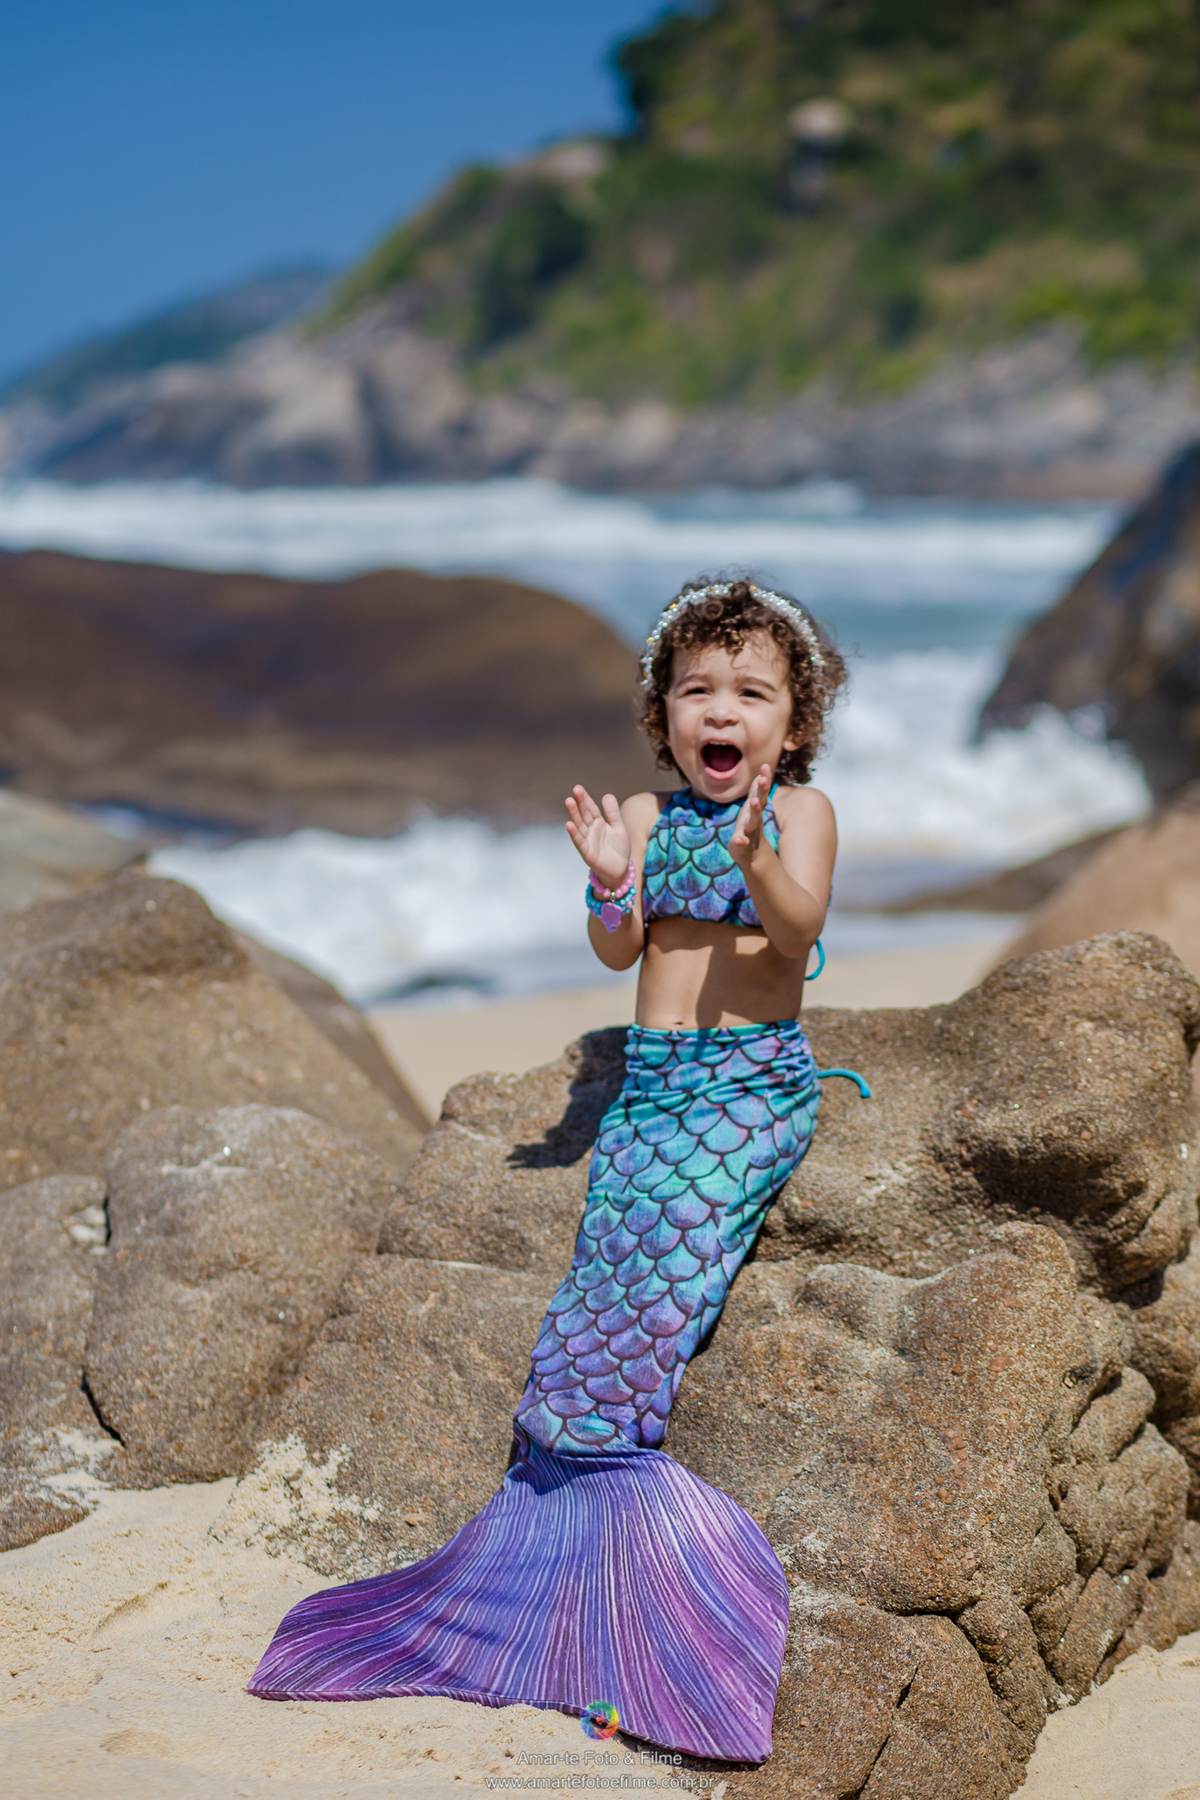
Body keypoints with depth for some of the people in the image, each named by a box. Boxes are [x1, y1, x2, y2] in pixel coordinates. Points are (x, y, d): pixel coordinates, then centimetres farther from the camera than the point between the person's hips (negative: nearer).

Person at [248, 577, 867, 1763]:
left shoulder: (798, 810, 2)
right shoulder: (646, 814, 11)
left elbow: (799, 925, -15)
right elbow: (618, 951, 2)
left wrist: (757, 861, -33)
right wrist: (611, 886, -18)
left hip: (752, 1078, -4)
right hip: (649, 1076, 4)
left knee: (665, 1223, -20)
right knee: (614, 1250, -8)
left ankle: (582, 1443, -12)